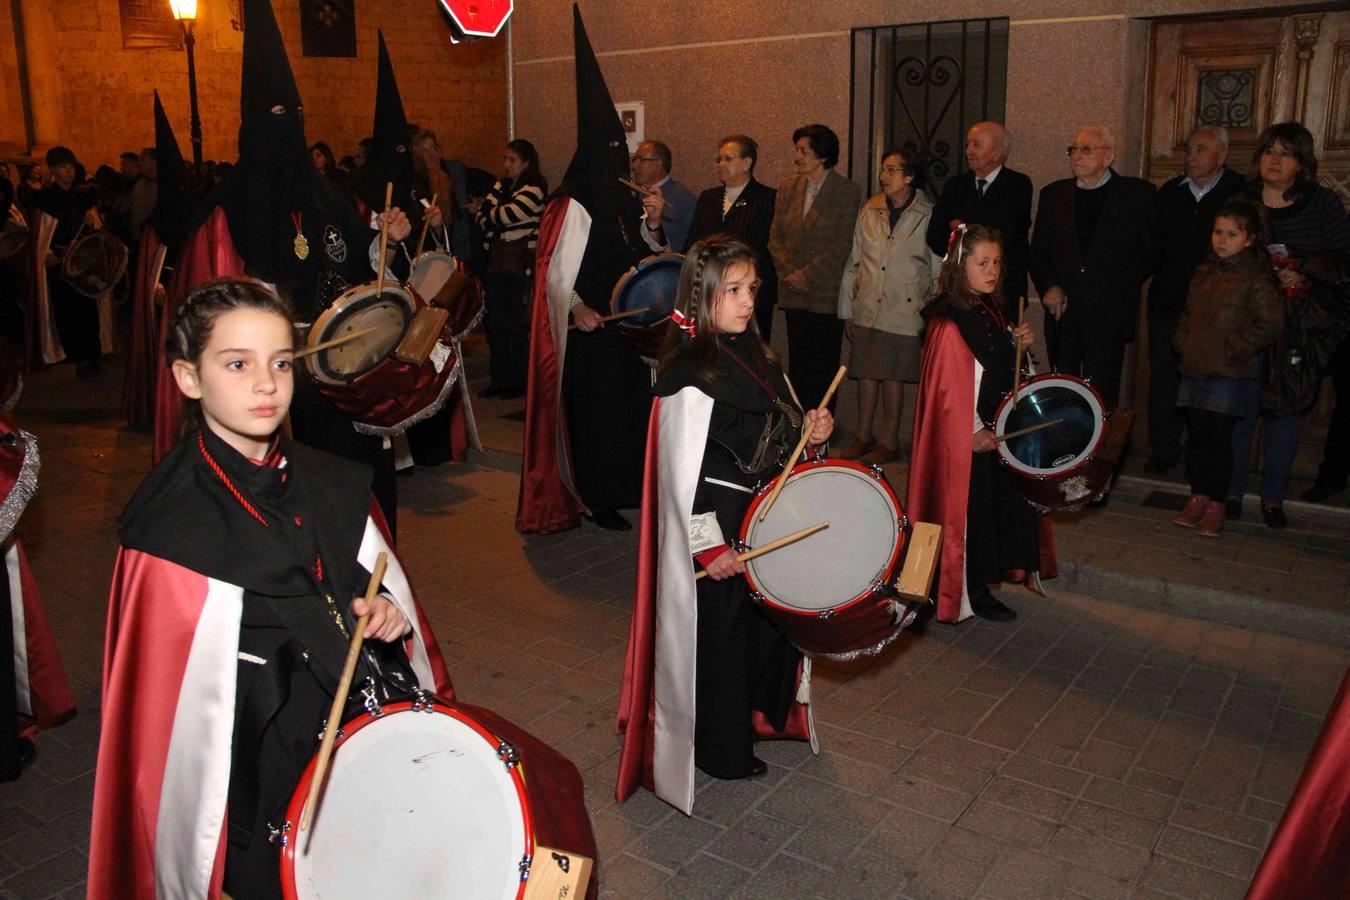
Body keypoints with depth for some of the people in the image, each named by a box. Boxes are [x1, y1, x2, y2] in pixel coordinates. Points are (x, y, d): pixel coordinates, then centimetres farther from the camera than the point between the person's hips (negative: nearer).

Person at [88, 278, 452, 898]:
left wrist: (390, 615, -11)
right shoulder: (169, 528, -17)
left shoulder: (333, 488, -2)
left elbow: (385, 596, 12)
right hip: (259, 798, -4)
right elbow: (165, 704, -12)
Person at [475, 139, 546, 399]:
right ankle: (499, 378, 16)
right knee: (495, 322, 7)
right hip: (497, 261, 7)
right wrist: (497, 218, -9)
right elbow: (482, 215, 8)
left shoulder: (534, 188, -6)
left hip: (522, 263, -7)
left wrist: (490, 214, 3)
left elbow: (507, 215, -15)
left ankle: (519, 380, 9)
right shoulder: (503, 184, 16)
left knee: (517, 324, -2)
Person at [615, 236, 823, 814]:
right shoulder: (689, 377, -20)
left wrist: (812, 433, -5)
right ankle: (722, 752, 28)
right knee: (721, 632, 7)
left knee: (775, 619, 20)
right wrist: (709, 546, -19)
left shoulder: (758, 358, 6)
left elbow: (780, 435, 17)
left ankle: (764, 713, 45)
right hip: (718, 530, -8)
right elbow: (682, 472, -20)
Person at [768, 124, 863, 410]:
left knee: (823, 367, 1)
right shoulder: (788, 187, 10)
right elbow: (776, 237, 9)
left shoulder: (849, 192, -6)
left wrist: (807, 275, -13)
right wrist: (788, 274, -5)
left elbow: (843, 245, -11)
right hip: (794, 293, 4)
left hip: (827, 294, -4)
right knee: (798, 364, 8)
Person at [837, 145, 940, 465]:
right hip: (867, 310, 4)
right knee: (866, 373, 7)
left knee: (892, 375, -2)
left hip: (905, 311, -4)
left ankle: (888, 442, 11)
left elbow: (939, 271, 0)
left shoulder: (929, 216, -4)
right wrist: (847, 311, 10)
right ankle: (863, 437, 19)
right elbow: (854, 263, 13)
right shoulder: (870, 211, 9)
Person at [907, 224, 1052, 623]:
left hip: (996, 428, 9)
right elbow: (947, 389, -22)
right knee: (972, 508, 4)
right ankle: (974, 593, 20)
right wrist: (974, 433, -19)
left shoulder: (991, 309, 5)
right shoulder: (949, 324, -22)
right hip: (968, 438, -9)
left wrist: (1017, 342, -1)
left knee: (1007, 498, 17)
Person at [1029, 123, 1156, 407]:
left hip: (1108, 315, -3)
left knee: (1101, 395, -4)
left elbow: (1151, 251, 5)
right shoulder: (1053, 194, 12)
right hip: (1063, 312, 3)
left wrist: (1120, 287, 0)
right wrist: (1048, 286, -3)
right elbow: (1037, 252, 12)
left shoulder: (1137, 193, 4)